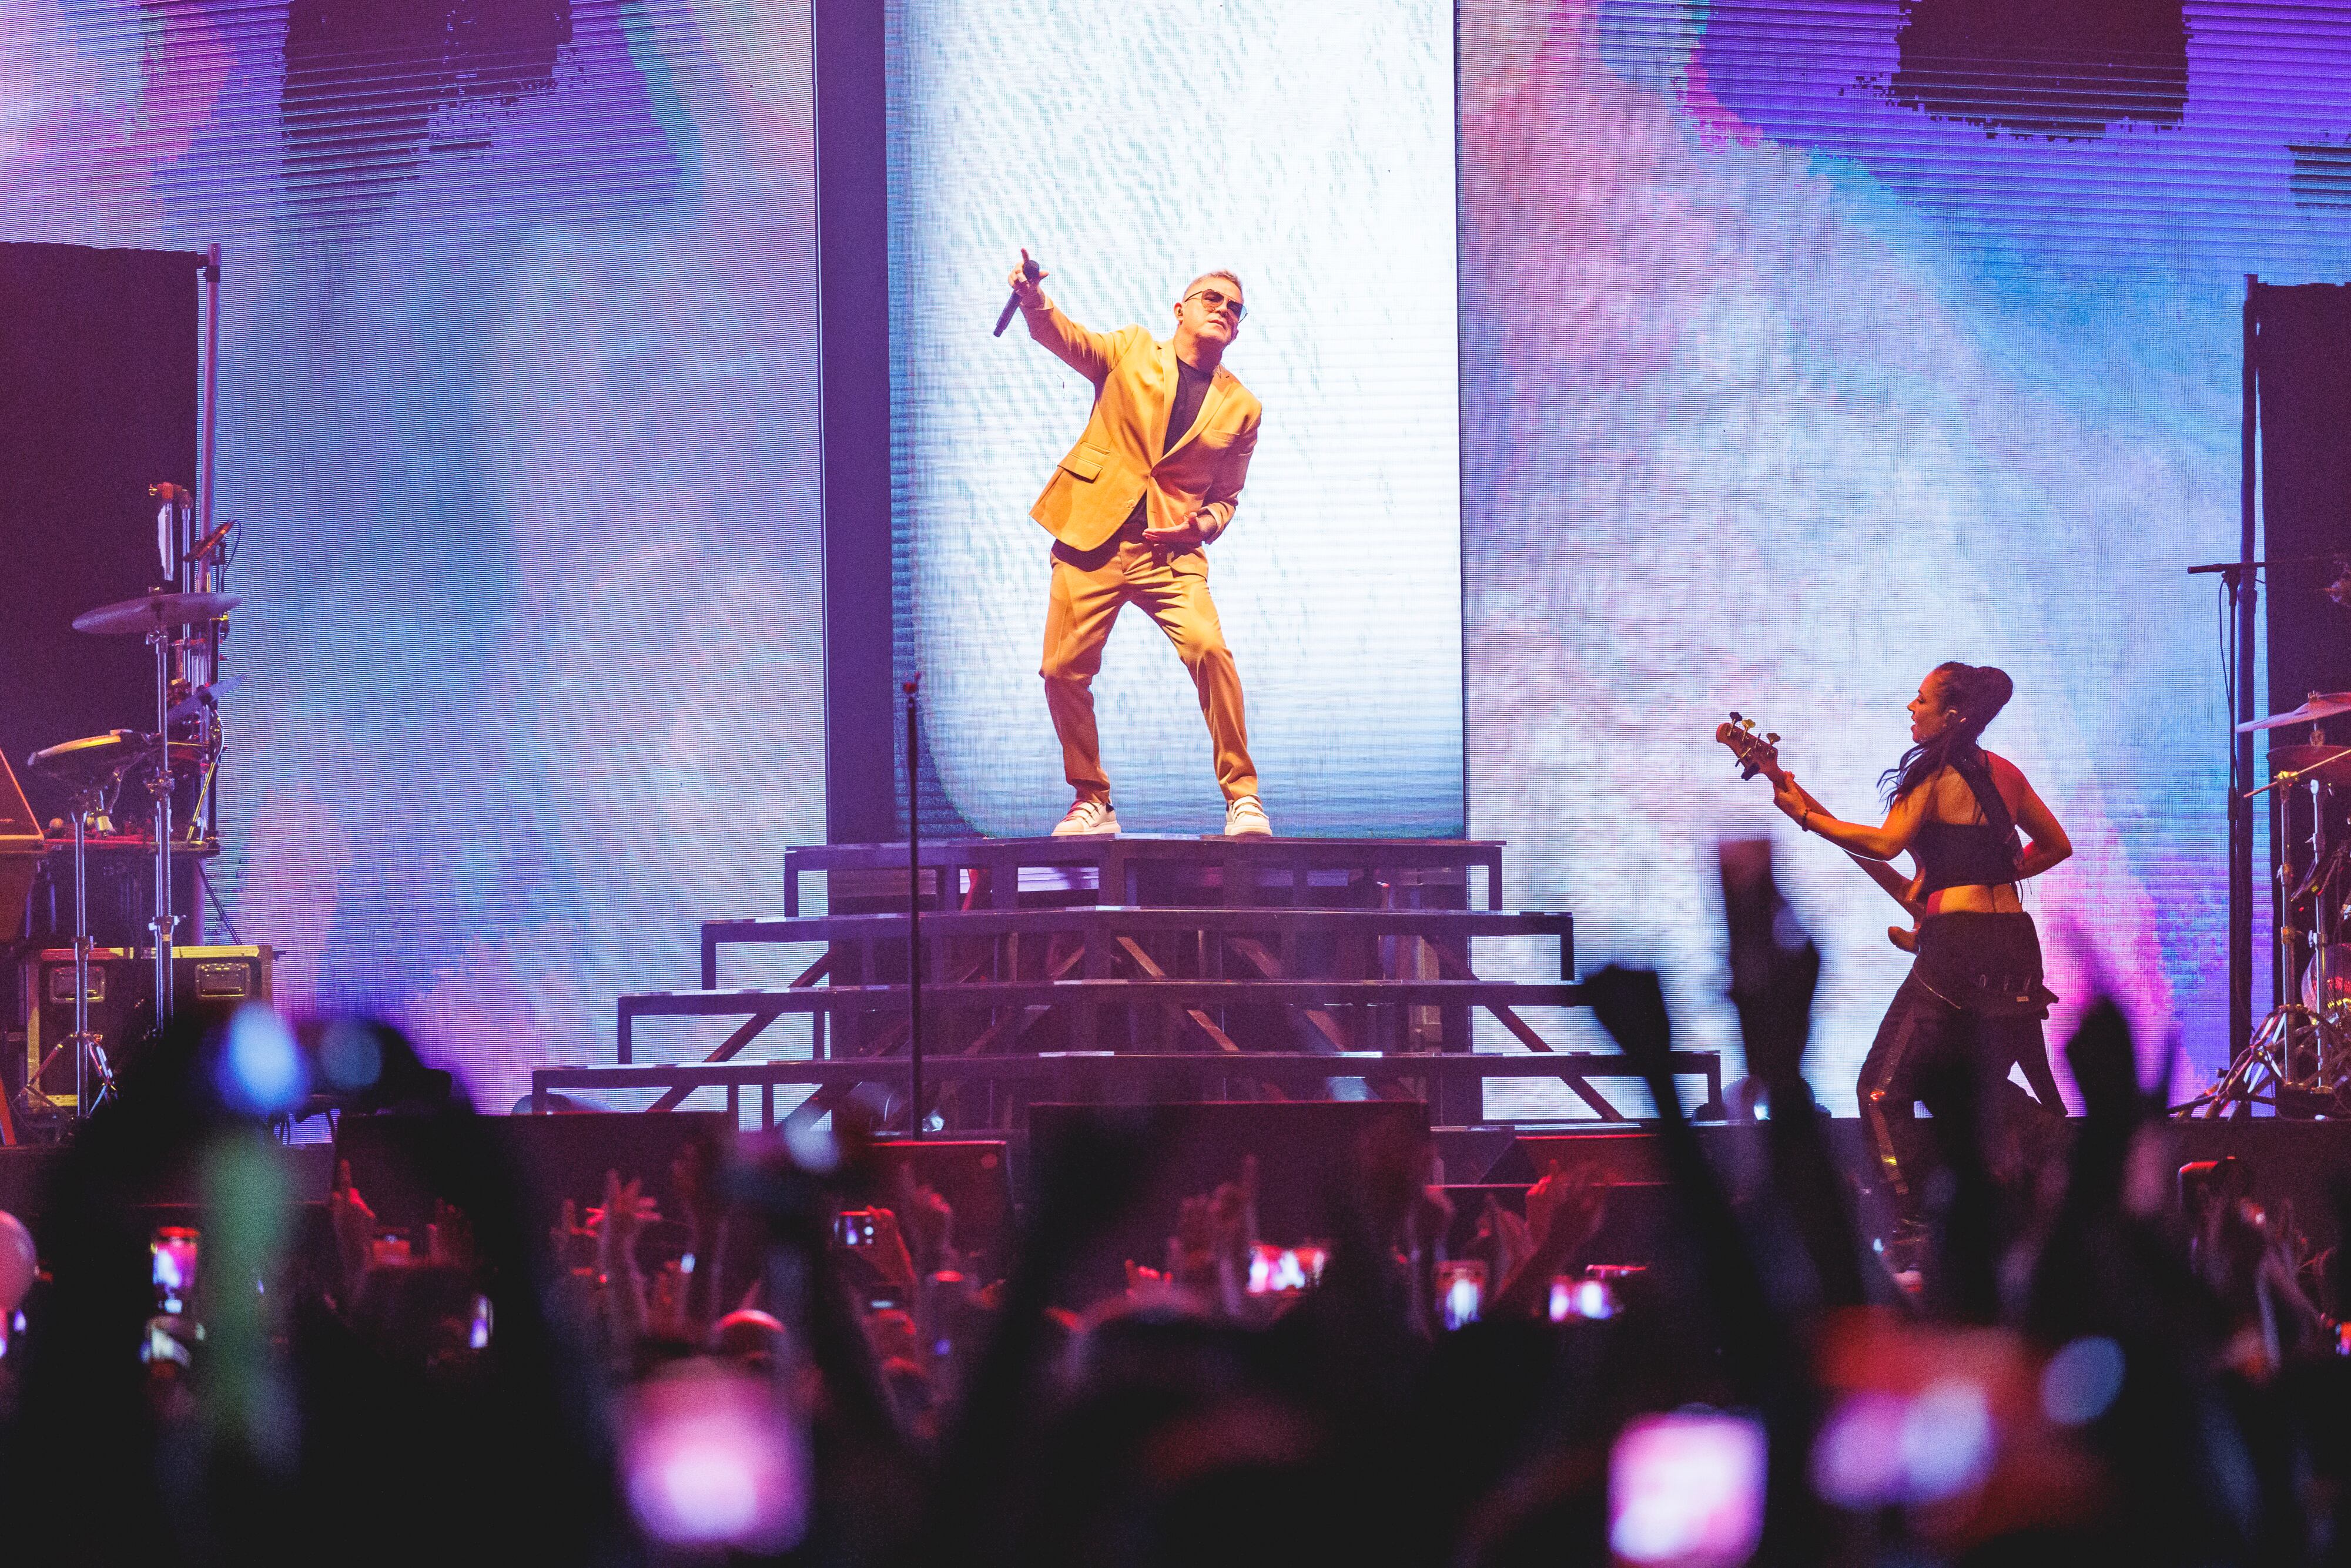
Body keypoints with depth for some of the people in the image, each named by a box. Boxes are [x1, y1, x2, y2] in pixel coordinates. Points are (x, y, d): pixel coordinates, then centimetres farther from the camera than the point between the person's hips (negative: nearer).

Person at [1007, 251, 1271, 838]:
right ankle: (1092, 800, 15)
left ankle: (1242, 795, -13)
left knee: (1208, 648, -23)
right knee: (1064, 671, -4)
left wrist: (1203, 524, -7)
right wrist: (1036, 303, -33)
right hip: (1092, 538, 0)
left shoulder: (1240, 408, 10)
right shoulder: (1131, 353, 7)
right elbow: (1067, 338, -9)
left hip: (1170, 550, 0)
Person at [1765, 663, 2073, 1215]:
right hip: (2017, 940, 8)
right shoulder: (2003, 773, 16)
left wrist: (1806, 815, -16)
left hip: (1957, 939, -8)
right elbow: (2056, 845, 26)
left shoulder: (1932, 774, -5)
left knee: (1882, 1089, -7)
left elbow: (1885, 843, -19)